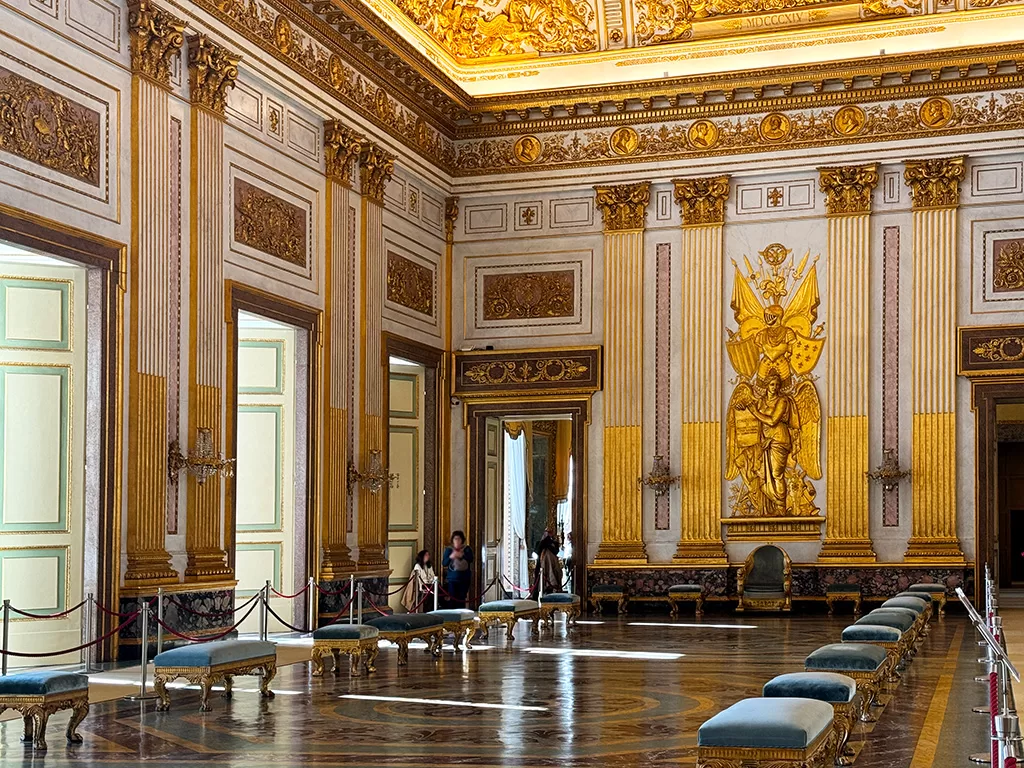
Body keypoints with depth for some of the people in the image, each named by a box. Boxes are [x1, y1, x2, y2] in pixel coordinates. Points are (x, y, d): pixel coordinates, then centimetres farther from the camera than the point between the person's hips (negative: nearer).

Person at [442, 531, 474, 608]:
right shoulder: (449, 549, 4)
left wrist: (462, 555, -27)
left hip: (464, 578, 1)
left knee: (462, 599, -1)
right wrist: (450, 557, -21)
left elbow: (470, 560, -11)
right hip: (452, 578, -1)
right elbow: (444, 564, -2)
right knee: (452, 599, -6)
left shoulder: (467, 549, 5)